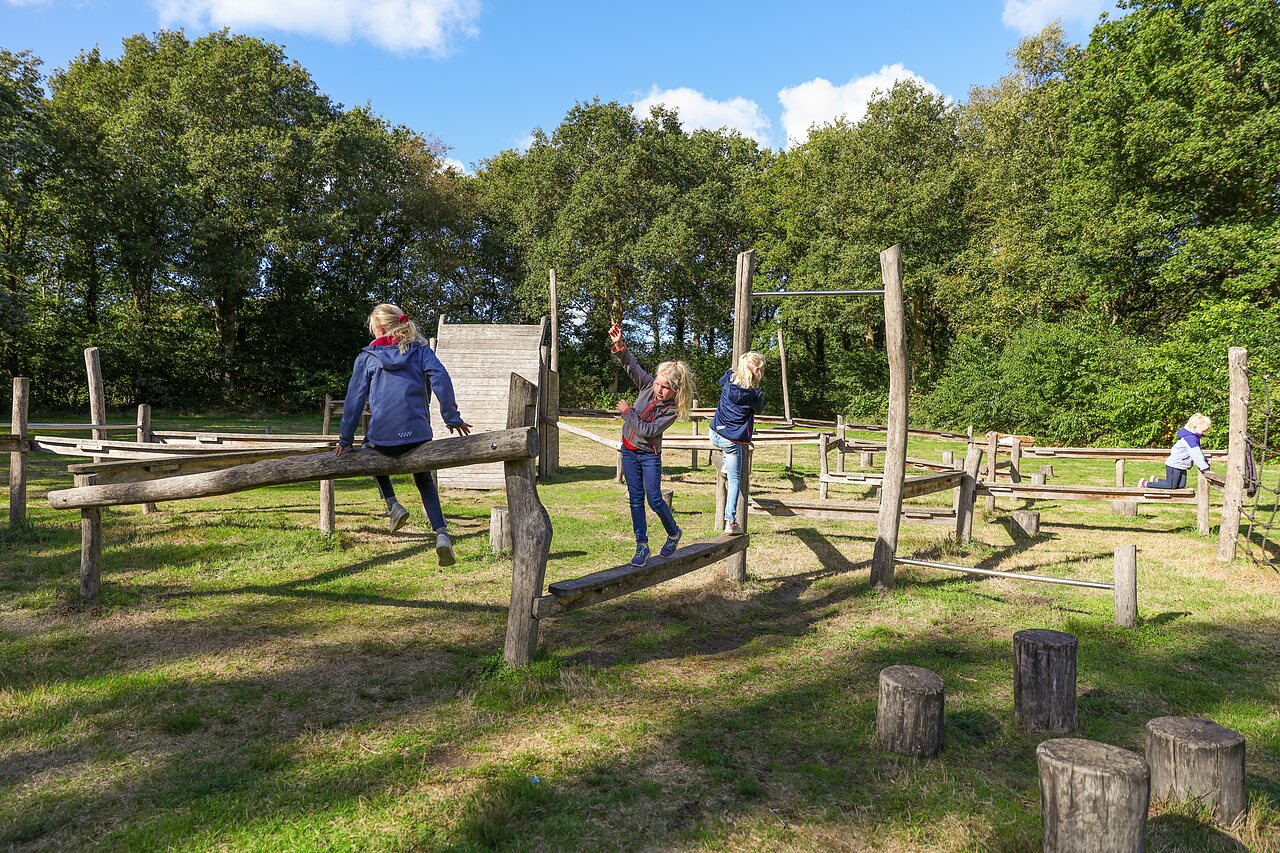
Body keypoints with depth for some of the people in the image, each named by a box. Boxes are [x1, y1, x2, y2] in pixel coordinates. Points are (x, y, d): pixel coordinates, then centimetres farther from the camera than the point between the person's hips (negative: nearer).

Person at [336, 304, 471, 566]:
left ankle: (392, 505, 18)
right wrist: (452, 419, -4)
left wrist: (345, 440, 15)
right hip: (418, 433, 1)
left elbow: (354, 400, 7)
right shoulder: (420, 350, 9)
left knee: (370, 451, 36)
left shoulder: (366, 357, 8)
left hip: (381, 437, -1)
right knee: (424, 481, 24)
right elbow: (441, 379, -7)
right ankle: (441, 534, 2)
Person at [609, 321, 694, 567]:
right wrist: (619, 346, -33)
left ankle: (674, 533, 24)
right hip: (629, 450, 4)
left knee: (654, 499, -4)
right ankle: (642, 546, 12)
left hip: (650, 454, -4)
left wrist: (627, 411, -20)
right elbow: (631, 365, -16)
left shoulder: (672, 410, -20)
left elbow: (647, 431, -25)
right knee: (636, 499, 5)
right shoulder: (648, 385, -10)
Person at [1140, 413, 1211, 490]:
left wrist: (1205, 460, 13)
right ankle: (1146, 483, -1)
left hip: (1181, 466, 11)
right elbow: (1195, 455, -27)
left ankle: (1156, 481, 17)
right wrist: (1205, 468, -27)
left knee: (1181, 485, 9)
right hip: (1174, 465, -11)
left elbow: (1198, 452, 26)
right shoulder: (1190, 438, -22)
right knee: (1171, 486, -6)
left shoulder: (1194, 437, 11)